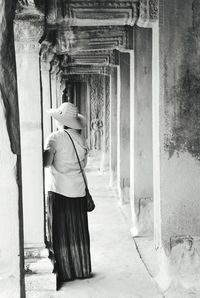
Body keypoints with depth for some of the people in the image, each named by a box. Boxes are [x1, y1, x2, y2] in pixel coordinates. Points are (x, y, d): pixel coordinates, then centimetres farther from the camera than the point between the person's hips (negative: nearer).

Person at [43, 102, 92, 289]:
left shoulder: (55, 137, -10)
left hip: (58, 191, -4)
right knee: (78, 233, 14)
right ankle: (81, 269, 22)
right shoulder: (80, 139, 6)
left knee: (60, 233, 7)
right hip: (78, 191, 4)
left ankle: (63, 272, 12)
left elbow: (46, 162, -22)